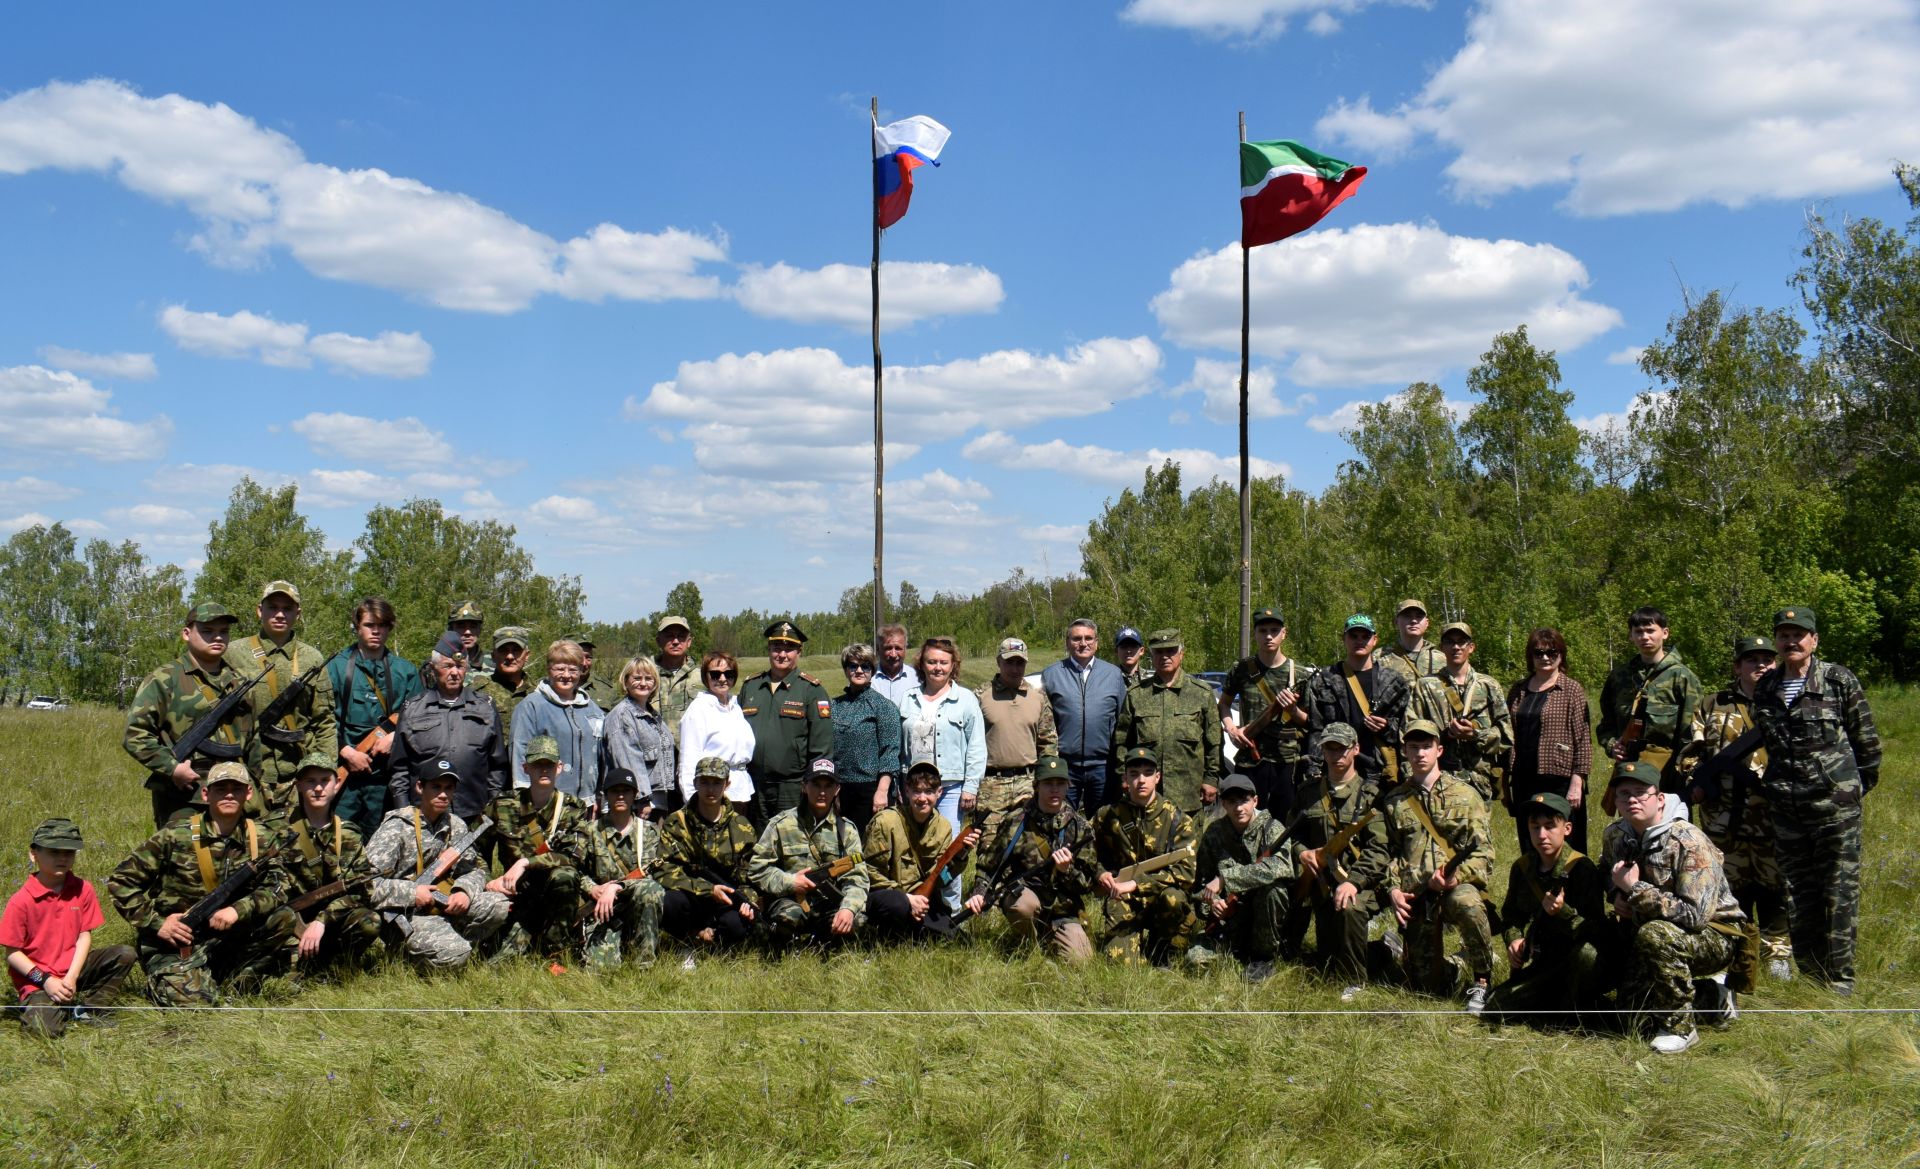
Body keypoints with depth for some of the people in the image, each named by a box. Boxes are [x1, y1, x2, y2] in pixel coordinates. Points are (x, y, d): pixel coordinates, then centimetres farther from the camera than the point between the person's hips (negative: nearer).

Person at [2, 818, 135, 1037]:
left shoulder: (83, 889, -2)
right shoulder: (21, 901, -13)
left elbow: (85, 936, -1)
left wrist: (71, 977, -13)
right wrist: (44, 980, -17)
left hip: (74, 969, 4)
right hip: (37, 979, -4)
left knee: (125, 954, -17)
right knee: (42, 1027, -28)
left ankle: (88, 1009, -5)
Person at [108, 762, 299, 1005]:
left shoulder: (258, 839, -1)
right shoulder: (175, 836, -10)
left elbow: (277, 887, -8)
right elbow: (120, 882, -6)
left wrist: (239, 910, -25)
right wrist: (156, 923, -14)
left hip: (226, 938, 3)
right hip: (172, 943, -3)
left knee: (286, 920, -17)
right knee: (196, 1001, -25)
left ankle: (233, 982, -3)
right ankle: (160, 982, 10)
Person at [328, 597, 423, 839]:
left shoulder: (405, 671, 12)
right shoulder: (337, 667, 6)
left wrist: (394, 736, -8)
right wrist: (347, 751, -10)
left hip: (386, 774, 2)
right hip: (344, 769, -2)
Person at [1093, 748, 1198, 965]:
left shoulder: (1177, 819, -2)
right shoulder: (1108, 816, 4)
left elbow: (1185, 871, -13)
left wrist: (1136, 884, -22)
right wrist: (1101, 875, -8)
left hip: (1161, 894, 0)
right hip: (1124, 902, 1)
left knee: (1174, 898, -37)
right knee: (1119, 960, -24)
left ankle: (1164, 955, -9)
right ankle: (1143, 939, 11)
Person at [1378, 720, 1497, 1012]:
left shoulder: (1464, 794, 6)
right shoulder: (1394, 801, 13)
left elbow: (1483, 851, -1)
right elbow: (1389, 853, 15)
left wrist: (1456, 877, -18)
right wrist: (1393, 889, -2)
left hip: (1459, 885, -2)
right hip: (1416, 896, 2)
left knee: (1468, 905, -41)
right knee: (1428, 986, -4)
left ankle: (1481, 982, -18)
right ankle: (1450, 968, 35)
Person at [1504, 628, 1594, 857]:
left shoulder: (1572, 690, -1)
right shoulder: (1517, 691, 12)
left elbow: (1583, 739, -5)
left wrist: (1577, 783, -12)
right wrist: (1504, 783, 13)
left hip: (1560, 781, -4)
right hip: (1524, 783, 5)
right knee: (1529, 853, 8)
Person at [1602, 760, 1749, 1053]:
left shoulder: (1688, 842, -26)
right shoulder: (1615, 835, -4)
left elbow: (1695, 914, -34)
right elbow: (1606, 870, 20)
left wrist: (1635, 889, -30)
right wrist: (1618, 894, -2)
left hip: (1716, 933, -7)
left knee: (1655, 934, -38)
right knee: (1636, 1020, 3)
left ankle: (1680, 1028, -19)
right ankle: (1709, 994, 25)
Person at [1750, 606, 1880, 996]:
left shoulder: (1839, 680, -4)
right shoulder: (1765, 690, 9)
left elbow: (1867, 740, 1)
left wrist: (1860, 785, 5)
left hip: (1835, 804, -5)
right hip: (1787, 808, 5)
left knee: (1839, 893, -1)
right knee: (1797, 895, 10)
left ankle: (1840, 979, 8)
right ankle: (1810, 975, 21)